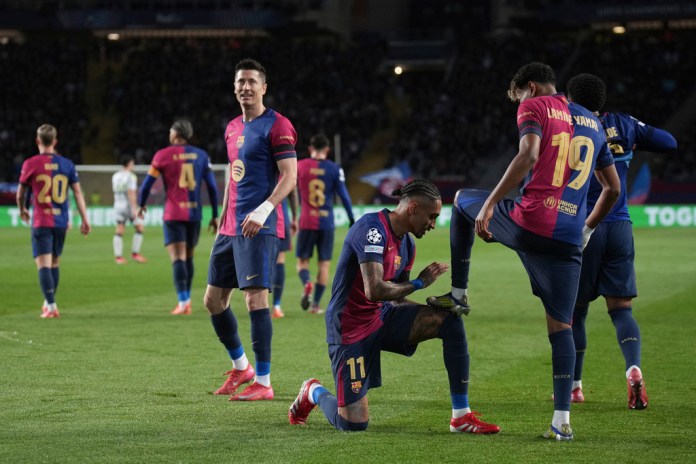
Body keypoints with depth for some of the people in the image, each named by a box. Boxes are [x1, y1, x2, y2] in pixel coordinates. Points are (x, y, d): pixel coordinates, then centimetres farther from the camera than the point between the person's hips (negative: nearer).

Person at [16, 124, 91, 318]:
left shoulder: (30, 163, -4)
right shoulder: (67, 164, 3)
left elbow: (21, 193, 8)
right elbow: (78, 192, 2)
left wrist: (22, 210, 27)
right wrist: (85, 220, 5)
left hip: (41, 222, -4)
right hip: (61, 221, 4)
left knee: (43, 264, -7)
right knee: (55, 262, 17)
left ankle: (51, 306, -18)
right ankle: (48, 302, 30)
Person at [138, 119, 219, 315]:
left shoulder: (163, 155, -2)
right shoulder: (201, 155, 7)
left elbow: (147, 184, 0)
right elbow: (212, 187, 5)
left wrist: (141, 205, 18)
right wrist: (215, 216, 11)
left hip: (174, 214, -3)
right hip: (194, 213, 3)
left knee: (177, 258, -8)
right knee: (188, 257, 15)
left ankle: (183, 302, -18)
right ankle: (186, 298, 23)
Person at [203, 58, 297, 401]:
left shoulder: (277, 126, -7)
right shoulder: (233, 128, 18)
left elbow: (289, 177, -14)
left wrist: (262, 211, -25)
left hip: (260, 227, -9)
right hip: (232, 228, 9)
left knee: (255, 297, -13)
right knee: (213, 299, 10)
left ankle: (263, 383, -9)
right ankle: (240, 368, 26)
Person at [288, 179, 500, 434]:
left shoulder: (407, 243, 7)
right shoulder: (373, 228, -21)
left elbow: (396, 298, 14)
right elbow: (375, 291, -30)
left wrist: (433, 304, -3)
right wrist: (419, 282, -16)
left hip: (383, 317, 8)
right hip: (351, 327, -8)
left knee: (451, 320, -14)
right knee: (354, 424, -10)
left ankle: (461, 417, -9)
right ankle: (314, 392, 26)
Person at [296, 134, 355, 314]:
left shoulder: (300, 166, 1)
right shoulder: (335, 169, -1)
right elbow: (344, 195, -1)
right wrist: (352, 219, 7)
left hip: (306, 222, 0)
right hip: (327, 223, 0)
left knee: (302, 260, 9)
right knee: (324, 264, 8)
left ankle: (306, 283, -23)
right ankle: (316, 304, 4)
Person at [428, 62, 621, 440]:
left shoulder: (534, 107, 3)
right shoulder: (593, 124, 23)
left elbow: (529, 155, -16)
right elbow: (613, 189, 26)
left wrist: (490, 204, -15)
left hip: (529, 224, -4)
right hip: (568, 240, 4)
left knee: (463, 200, 26)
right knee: (560, 326, 7)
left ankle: (458, 294, 29)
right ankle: (562, 420, -3)